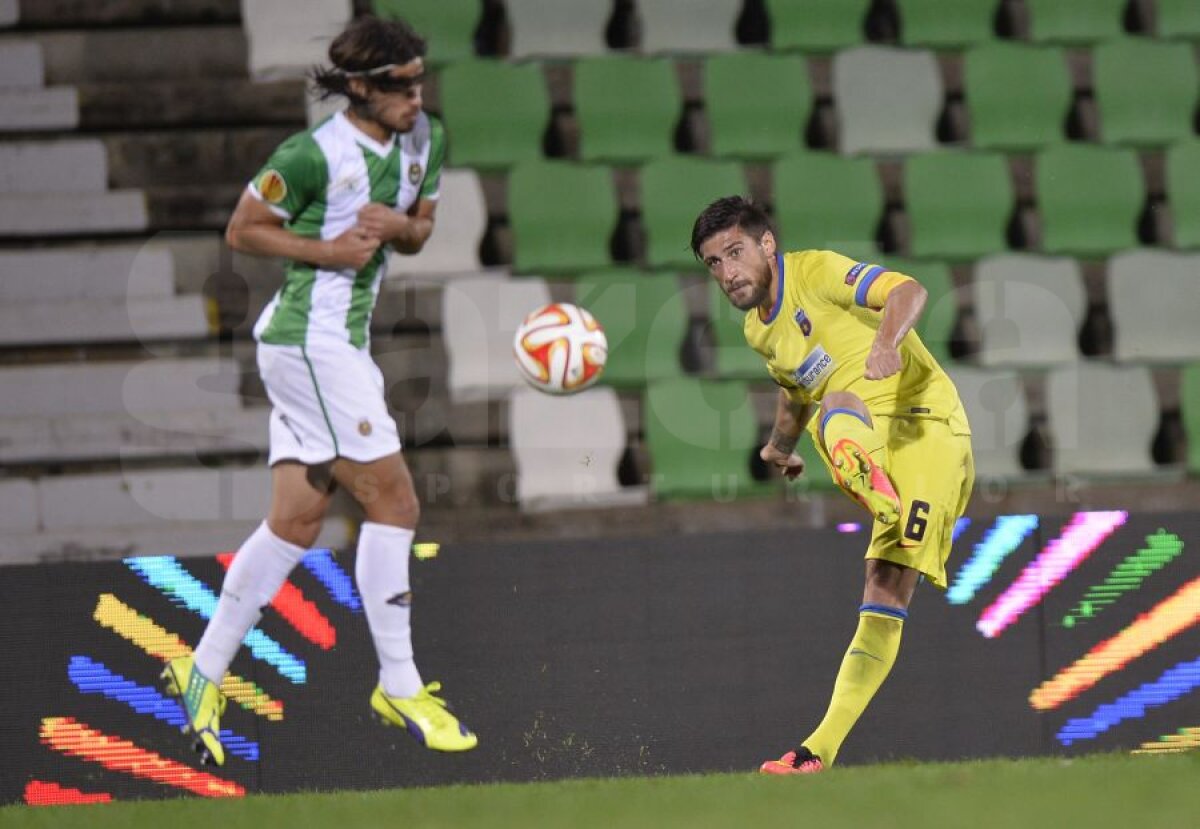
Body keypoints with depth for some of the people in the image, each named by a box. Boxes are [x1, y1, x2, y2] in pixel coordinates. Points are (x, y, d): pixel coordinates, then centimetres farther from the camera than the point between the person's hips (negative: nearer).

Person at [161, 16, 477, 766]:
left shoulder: (426, 140, 5)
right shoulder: (315, 154, -16)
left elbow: (421, 229, 18)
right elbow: (243, 230, -6)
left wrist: (397, 225, -5)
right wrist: (326, 250, -17)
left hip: (345, 344, 8)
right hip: (310, 341, -8)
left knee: (296, 520, 9)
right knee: (393, 500, -10)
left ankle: (204, 673, 18)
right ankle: (400, 686, -3)